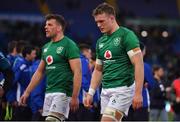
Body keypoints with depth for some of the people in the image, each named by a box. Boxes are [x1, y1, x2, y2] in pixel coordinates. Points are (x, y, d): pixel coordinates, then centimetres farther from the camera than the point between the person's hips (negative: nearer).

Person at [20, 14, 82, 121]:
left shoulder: (69, 45, -8)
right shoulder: (46, 47, 16)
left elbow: (77, 72, -14)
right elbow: (39, 72, 23)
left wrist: (74, 97, -20)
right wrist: (27, 92, 18)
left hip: (63, 92, -8)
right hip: (49, 92, 8)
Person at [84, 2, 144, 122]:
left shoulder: (126, 35, -9)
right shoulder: (101, 41, 14)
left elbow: (139, 64, -15)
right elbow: (98, 70, 23)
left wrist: (138, 93, -21)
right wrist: (91, 93, 13)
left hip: (123, 88, -8)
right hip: (106, 90, 8)